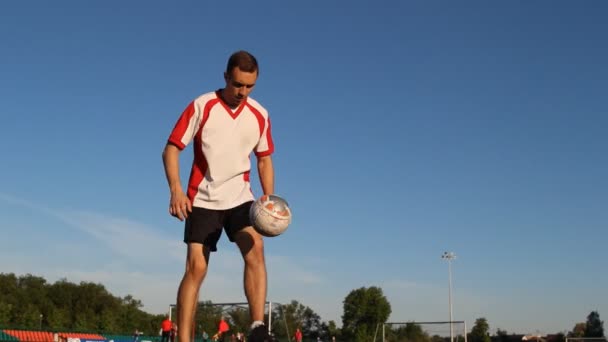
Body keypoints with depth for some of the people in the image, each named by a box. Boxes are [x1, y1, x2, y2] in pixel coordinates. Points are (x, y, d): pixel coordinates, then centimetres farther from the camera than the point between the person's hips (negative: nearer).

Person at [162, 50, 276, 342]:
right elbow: (171, 149, -6)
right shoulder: (202, 106, -8)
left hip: (240, 197, 2)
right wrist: (176, 190, -20)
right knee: (196, 267, -8)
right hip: (203, 199, -2)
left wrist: (269, 198, -1)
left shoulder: (260, 115, 2)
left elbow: (264, 160, 14)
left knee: (255, 249, -22)